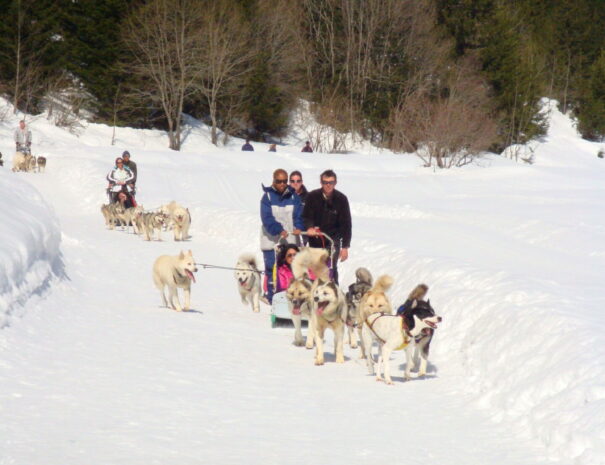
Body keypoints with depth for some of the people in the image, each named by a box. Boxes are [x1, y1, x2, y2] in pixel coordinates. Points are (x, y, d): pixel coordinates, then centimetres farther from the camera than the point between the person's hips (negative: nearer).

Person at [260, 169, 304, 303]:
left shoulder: (293, 196, 10)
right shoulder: (267, 196, 1)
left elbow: (298, 215, 3)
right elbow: (267, 217, -9)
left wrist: (298, 227, -19)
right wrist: (279, 230, -23)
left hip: (291, 239, 2)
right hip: (272, 240, -2)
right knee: (272, 269, -3)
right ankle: (271, 299, 1)